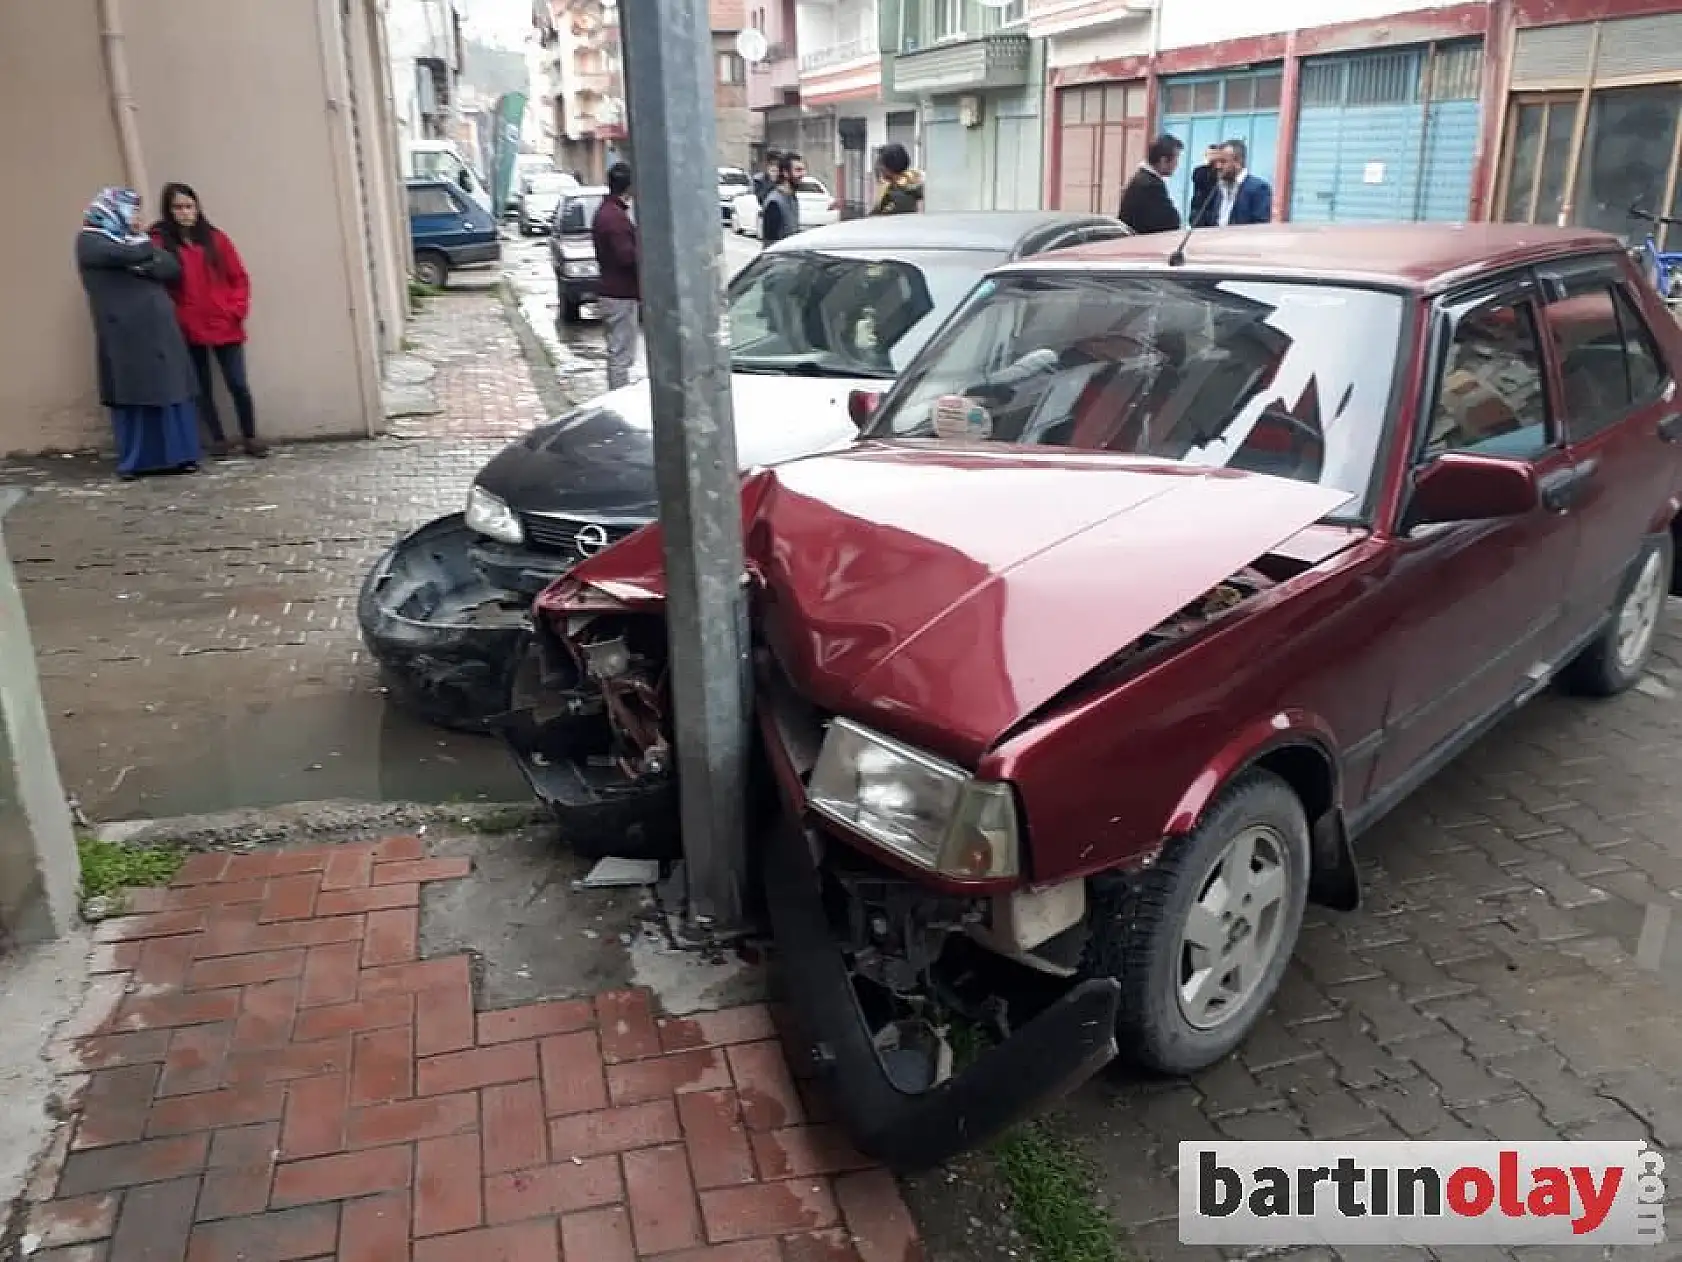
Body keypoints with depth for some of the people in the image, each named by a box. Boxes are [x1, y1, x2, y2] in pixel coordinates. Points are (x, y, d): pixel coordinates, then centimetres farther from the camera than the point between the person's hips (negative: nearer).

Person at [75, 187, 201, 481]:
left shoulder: (135, 241, 20)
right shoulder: (89, 241, 1)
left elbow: (173, 268, 6)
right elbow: (131, 255, -19)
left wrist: (143, 265, -10)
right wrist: (148, 248, 1)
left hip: (159, 329, 6)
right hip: (125, 332, -6)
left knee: (170, 391, 2)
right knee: (132, 395, -4)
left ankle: (175, 455, 8)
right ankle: (133, 462, 4)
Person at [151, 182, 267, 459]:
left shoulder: (215, 239, 4)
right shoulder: (161, 243, -3)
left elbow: (239, 278, 6)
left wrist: (237, 310, -3)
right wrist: (172, 319, -12)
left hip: (224, 326, 1)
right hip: (188, 330, -1)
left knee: (238, 385, 1)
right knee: (203, 389, 7)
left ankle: (250, 438, 13)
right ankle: (218, 440, 16)